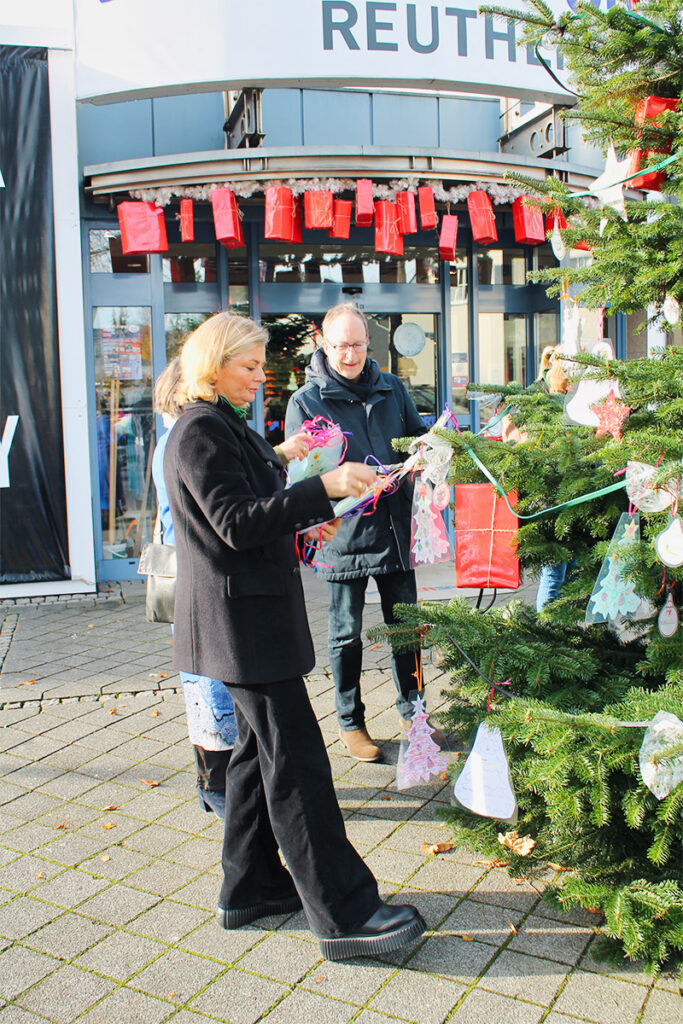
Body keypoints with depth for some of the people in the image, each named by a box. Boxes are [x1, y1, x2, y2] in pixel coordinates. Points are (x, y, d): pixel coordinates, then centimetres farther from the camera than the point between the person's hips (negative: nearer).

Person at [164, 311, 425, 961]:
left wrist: (302, 523, 10)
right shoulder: (200, 432, -14)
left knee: (258, 748, 16)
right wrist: (322, 489, -30)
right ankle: (343, 914, 2)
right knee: (296, 760, -7)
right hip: (242, 621, -11)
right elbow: (236, 524, -24)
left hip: (251, 611, 11)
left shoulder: (225, 426, 17)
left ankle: (250, 888, 29)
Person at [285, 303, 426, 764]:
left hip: (395, 529, 4)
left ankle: (411, 709, 34)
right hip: (344, 533, -4)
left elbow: (418, 437, 18)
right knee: (347, 634, 9)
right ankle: (351, 722, 26)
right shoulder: (306, 401, -5)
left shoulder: (391, 388, 8)